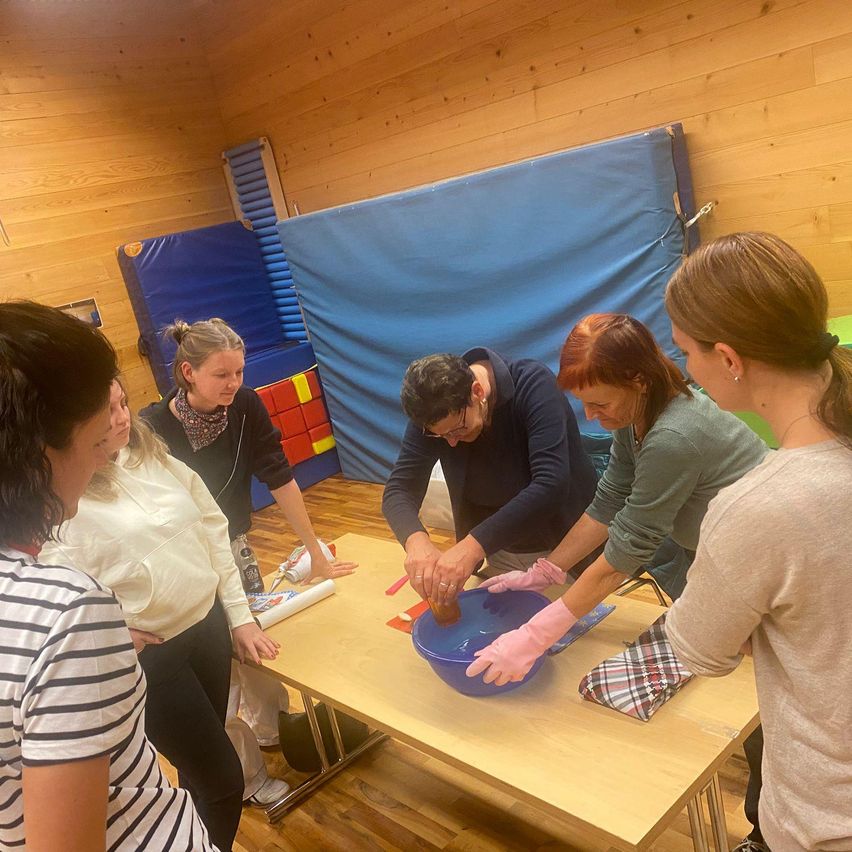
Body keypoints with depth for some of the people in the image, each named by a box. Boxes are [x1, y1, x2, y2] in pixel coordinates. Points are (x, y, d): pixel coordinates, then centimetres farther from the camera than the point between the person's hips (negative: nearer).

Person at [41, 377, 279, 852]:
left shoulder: (155, 458, 2)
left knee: (200, 769, 19)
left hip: (209, 624, 5)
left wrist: (240, 615, 4)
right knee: (223, 780, 4)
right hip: (148, 655, -5)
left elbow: (213, 531, 5)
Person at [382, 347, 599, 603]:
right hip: (499, 552, 4)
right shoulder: (433, 411, -17)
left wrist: (474, 545, -49)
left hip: (564, 547, -4)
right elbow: (398, 490, -18)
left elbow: (551, 485, -41)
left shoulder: (534, 387, -30)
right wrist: (416, 540, -41)